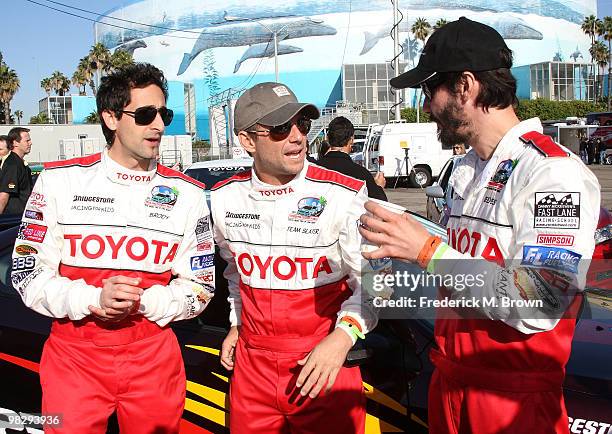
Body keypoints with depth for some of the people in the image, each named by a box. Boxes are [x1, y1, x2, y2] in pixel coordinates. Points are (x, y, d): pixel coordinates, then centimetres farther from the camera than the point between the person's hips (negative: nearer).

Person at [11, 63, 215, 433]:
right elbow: (28, 272, -1)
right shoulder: (60, 180, -3)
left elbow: (200, 288, 3)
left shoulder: (187, 194, 0)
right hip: (73, 352, -1)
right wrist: (92, 300, -19)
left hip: (154, 356, 1)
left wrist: (142, 301, -15)